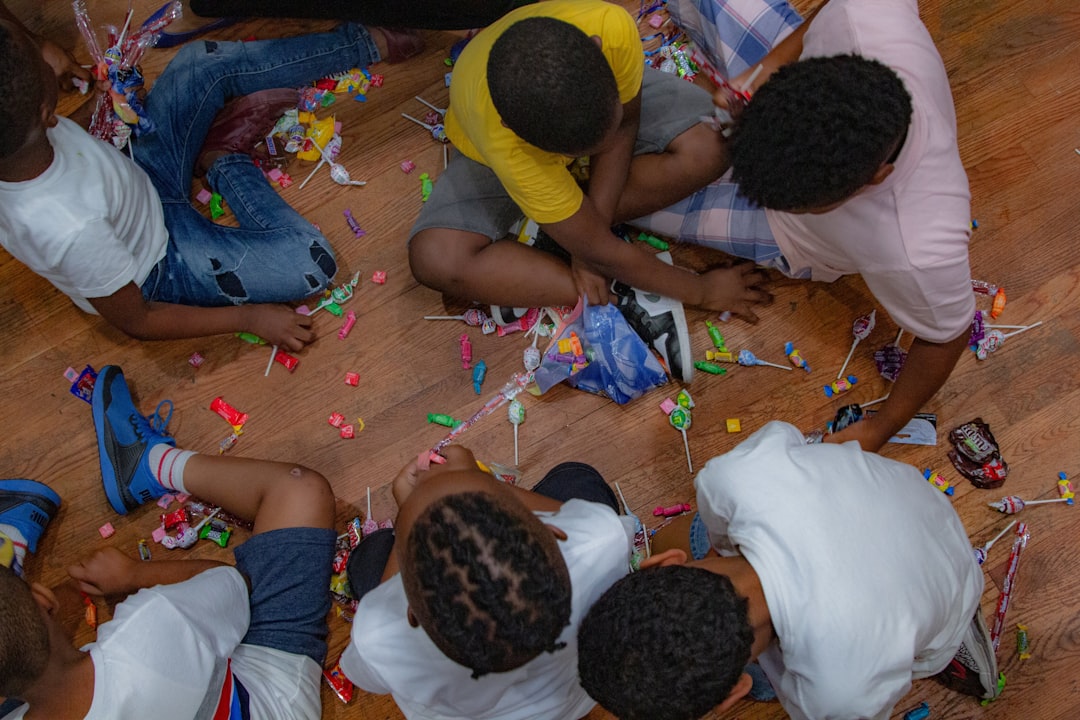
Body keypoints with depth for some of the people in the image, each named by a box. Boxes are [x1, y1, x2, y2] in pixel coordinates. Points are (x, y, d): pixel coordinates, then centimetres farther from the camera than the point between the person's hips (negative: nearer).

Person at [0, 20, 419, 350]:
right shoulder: (72, 228, -44)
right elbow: (134, 321, -26)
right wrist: (249, 317, -21)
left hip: (136, 181, 7)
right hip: (158, 263, -7)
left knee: (205, 62, 5)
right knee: (312, 265, -20)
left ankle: (368, 43, 14)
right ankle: (224, 162, 3)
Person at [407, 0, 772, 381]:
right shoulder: (501, 139, -43)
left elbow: (625, 126, -18)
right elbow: (599, 251, -33)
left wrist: (592, 230, -25)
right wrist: (701, 290, -24)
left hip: (586, 93, 3)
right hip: (501, 145, -2)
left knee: (707, 150, -22)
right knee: (435, 260, -28)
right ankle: (631, 300, -22)